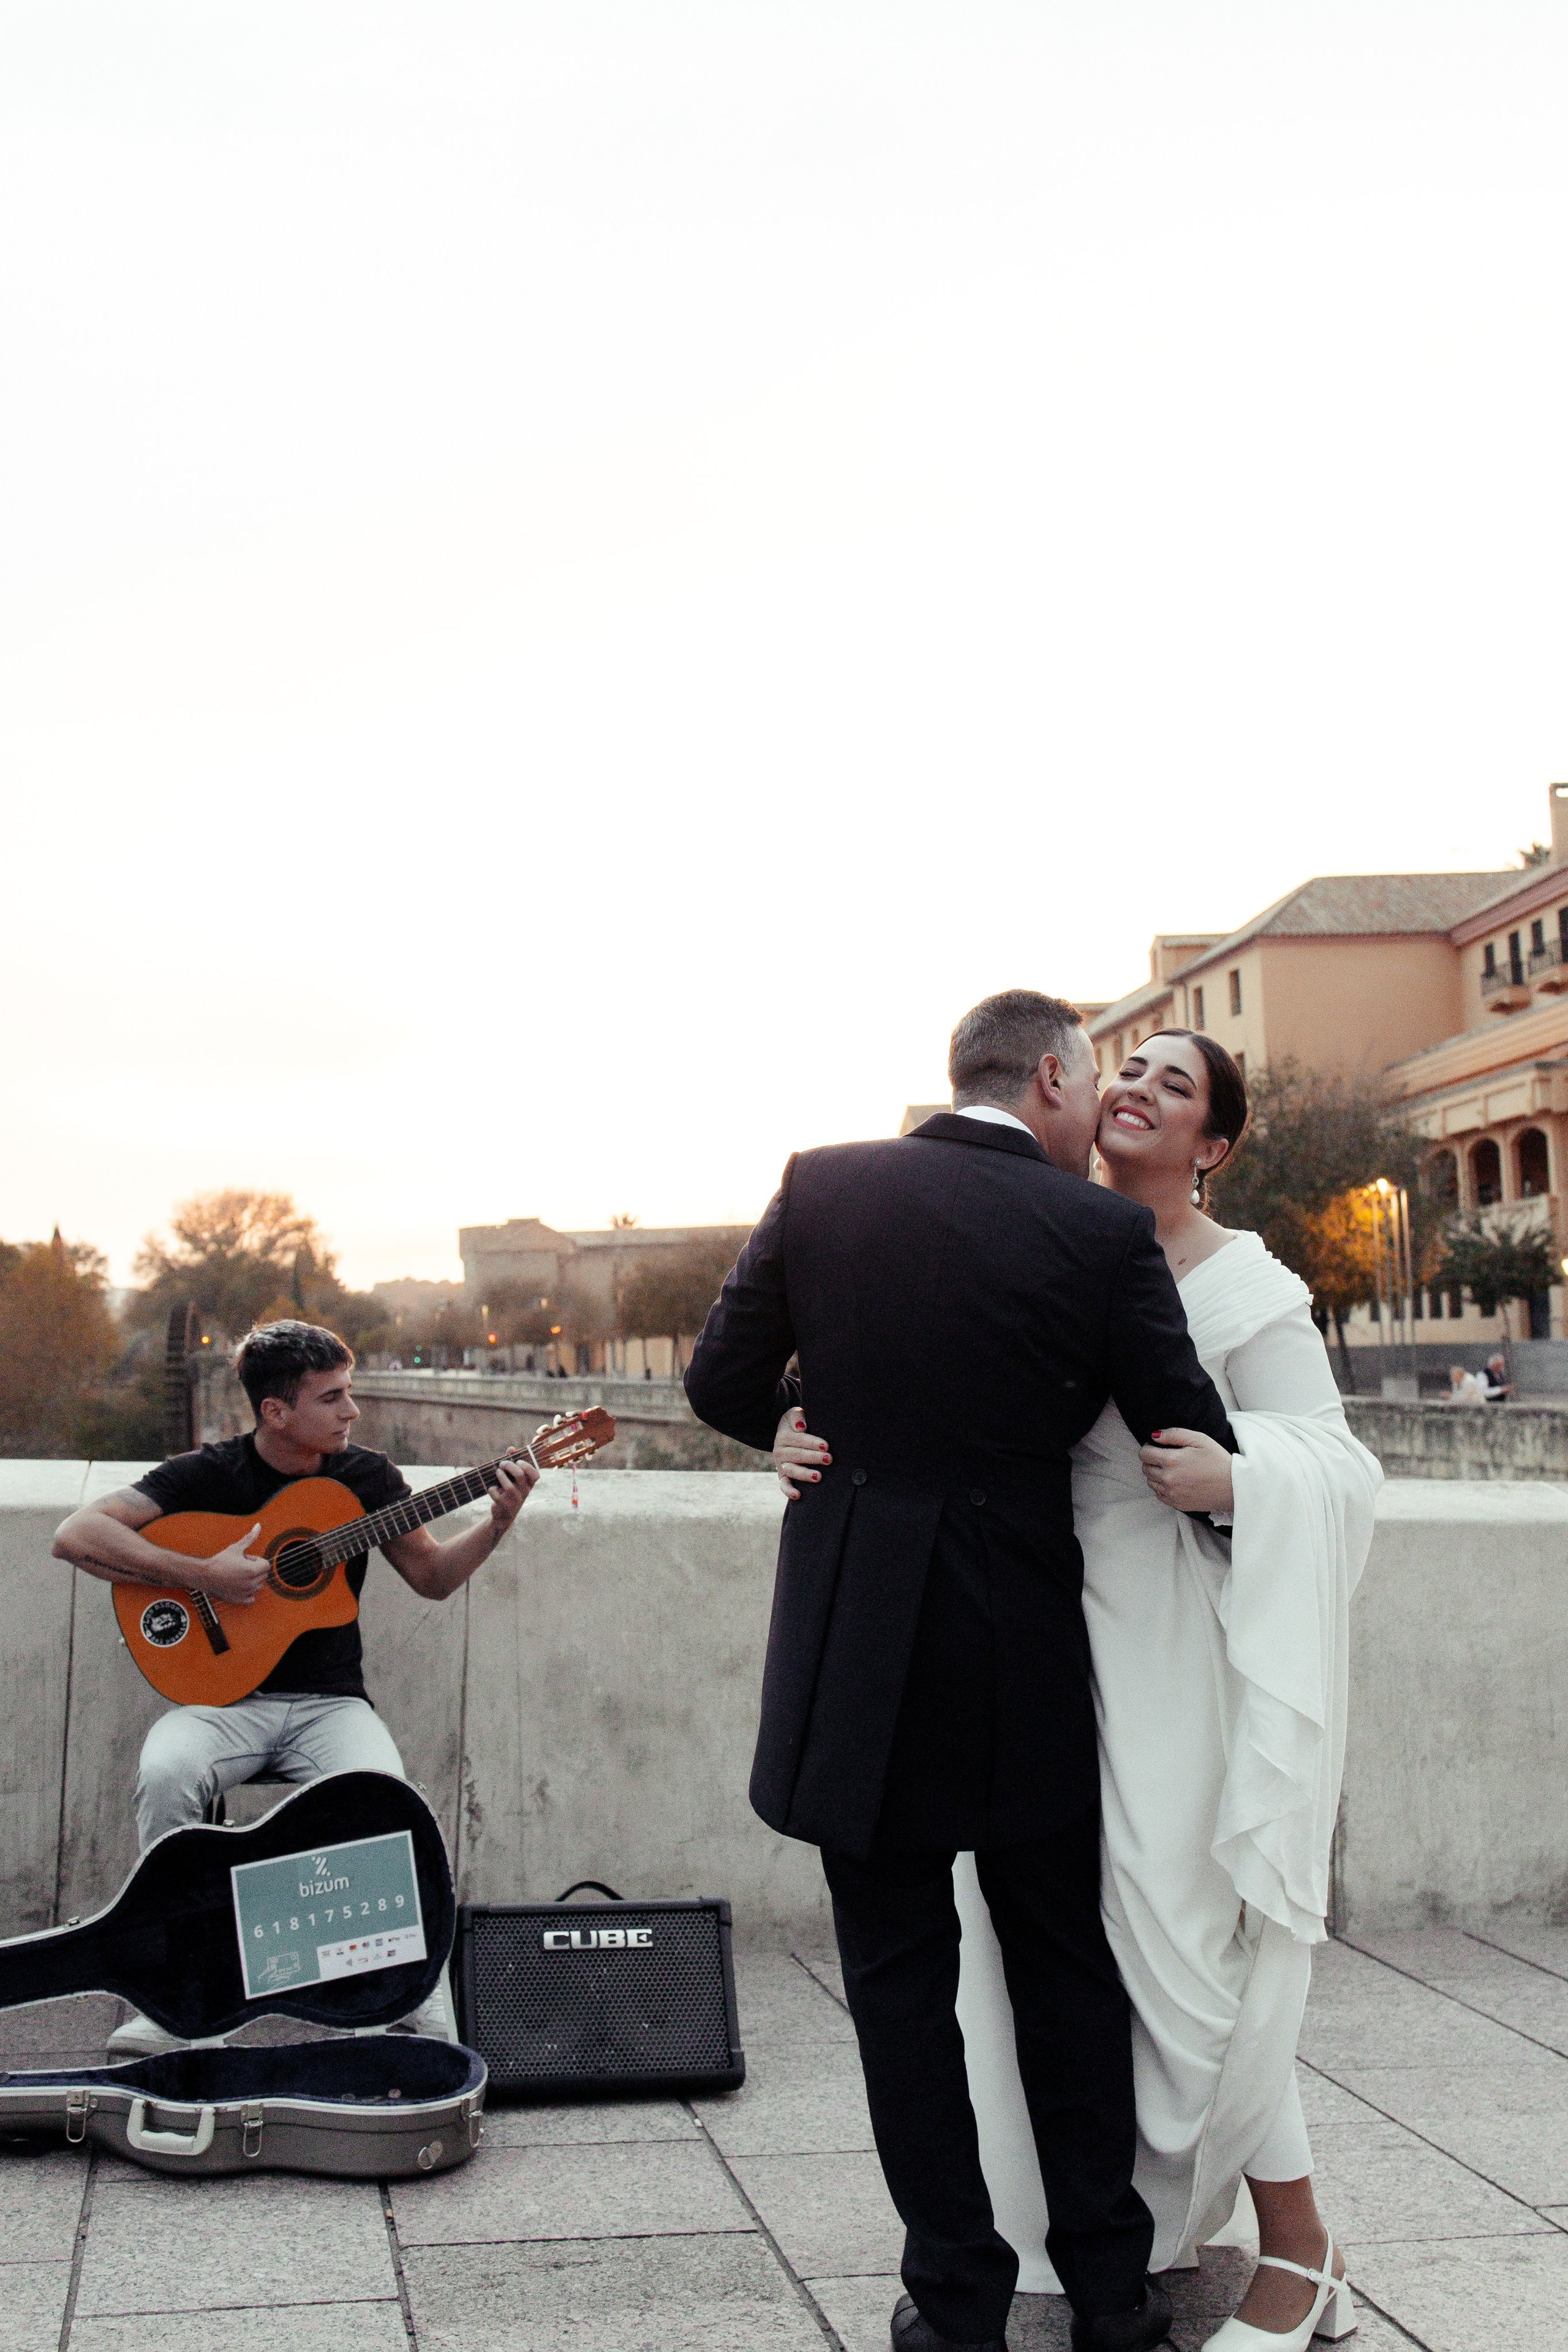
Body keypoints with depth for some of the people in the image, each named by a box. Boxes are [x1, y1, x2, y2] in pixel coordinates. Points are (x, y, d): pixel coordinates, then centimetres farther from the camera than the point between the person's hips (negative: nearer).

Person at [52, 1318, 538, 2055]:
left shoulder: (366, 1476, 6)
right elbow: (76, 1535, -14)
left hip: (329, 1703, 1)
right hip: (225, 1698, -1)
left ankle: (428, 2010, -16)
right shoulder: (207, 1475, -4)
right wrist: (202, 1575, -21)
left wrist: (497, 1524, -2)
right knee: (166, 1774, -34)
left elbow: (433, 1577, 16)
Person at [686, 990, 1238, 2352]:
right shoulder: (1103, 1231, -8)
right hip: (1027, 1663, 0)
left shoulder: (820, 1188, -3)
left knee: (901, 1970, 11)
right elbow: (1198, 1447, -6)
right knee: (1065, 1959, 17)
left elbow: (722, 1385, 2)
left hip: (856, 1647, 1)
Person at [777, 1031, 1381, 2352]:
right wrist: (821, 1430, -14)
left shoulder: (1247, 1289, -7)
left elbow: (1339, 1467, -10)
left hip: (1172, 1654, -5)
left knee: (1187, 1942, -2)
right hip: (1044, 1636, 5)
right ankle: (1136, 2220, 31)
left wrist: (1236, 1475, -29)